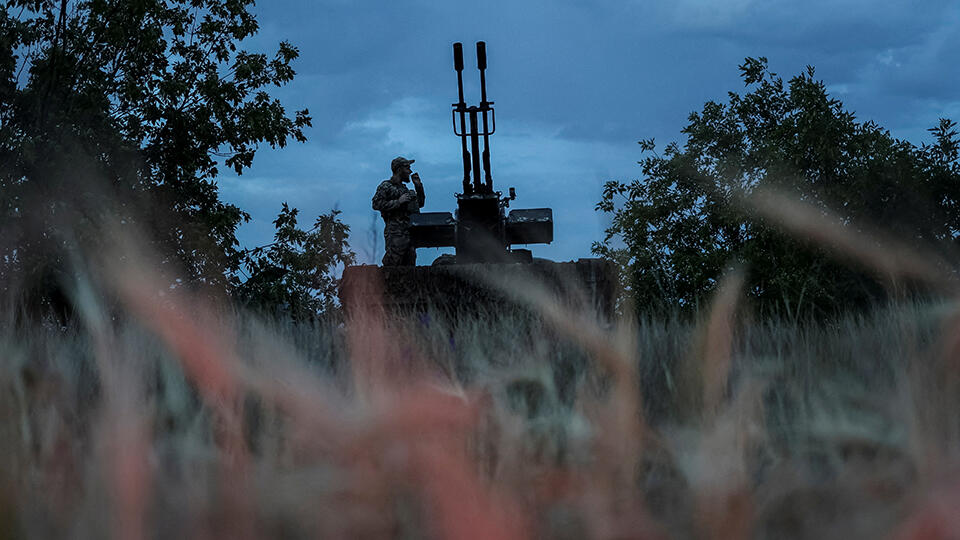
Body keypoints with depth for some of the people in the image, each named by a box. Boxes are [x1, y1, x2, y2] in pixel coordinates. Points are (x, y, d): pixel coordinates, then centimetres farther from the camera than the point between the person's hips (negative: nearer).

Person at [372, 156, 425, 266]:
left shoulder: (405, 189, 23)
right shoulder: (385, 186, 0)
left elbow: (420, 203, 31)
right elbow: (376, 204, -12)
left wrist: (418, 186, 20)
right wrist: (398, 202, -15)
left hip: (409, 232, 8)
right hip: (396, 233, -8)